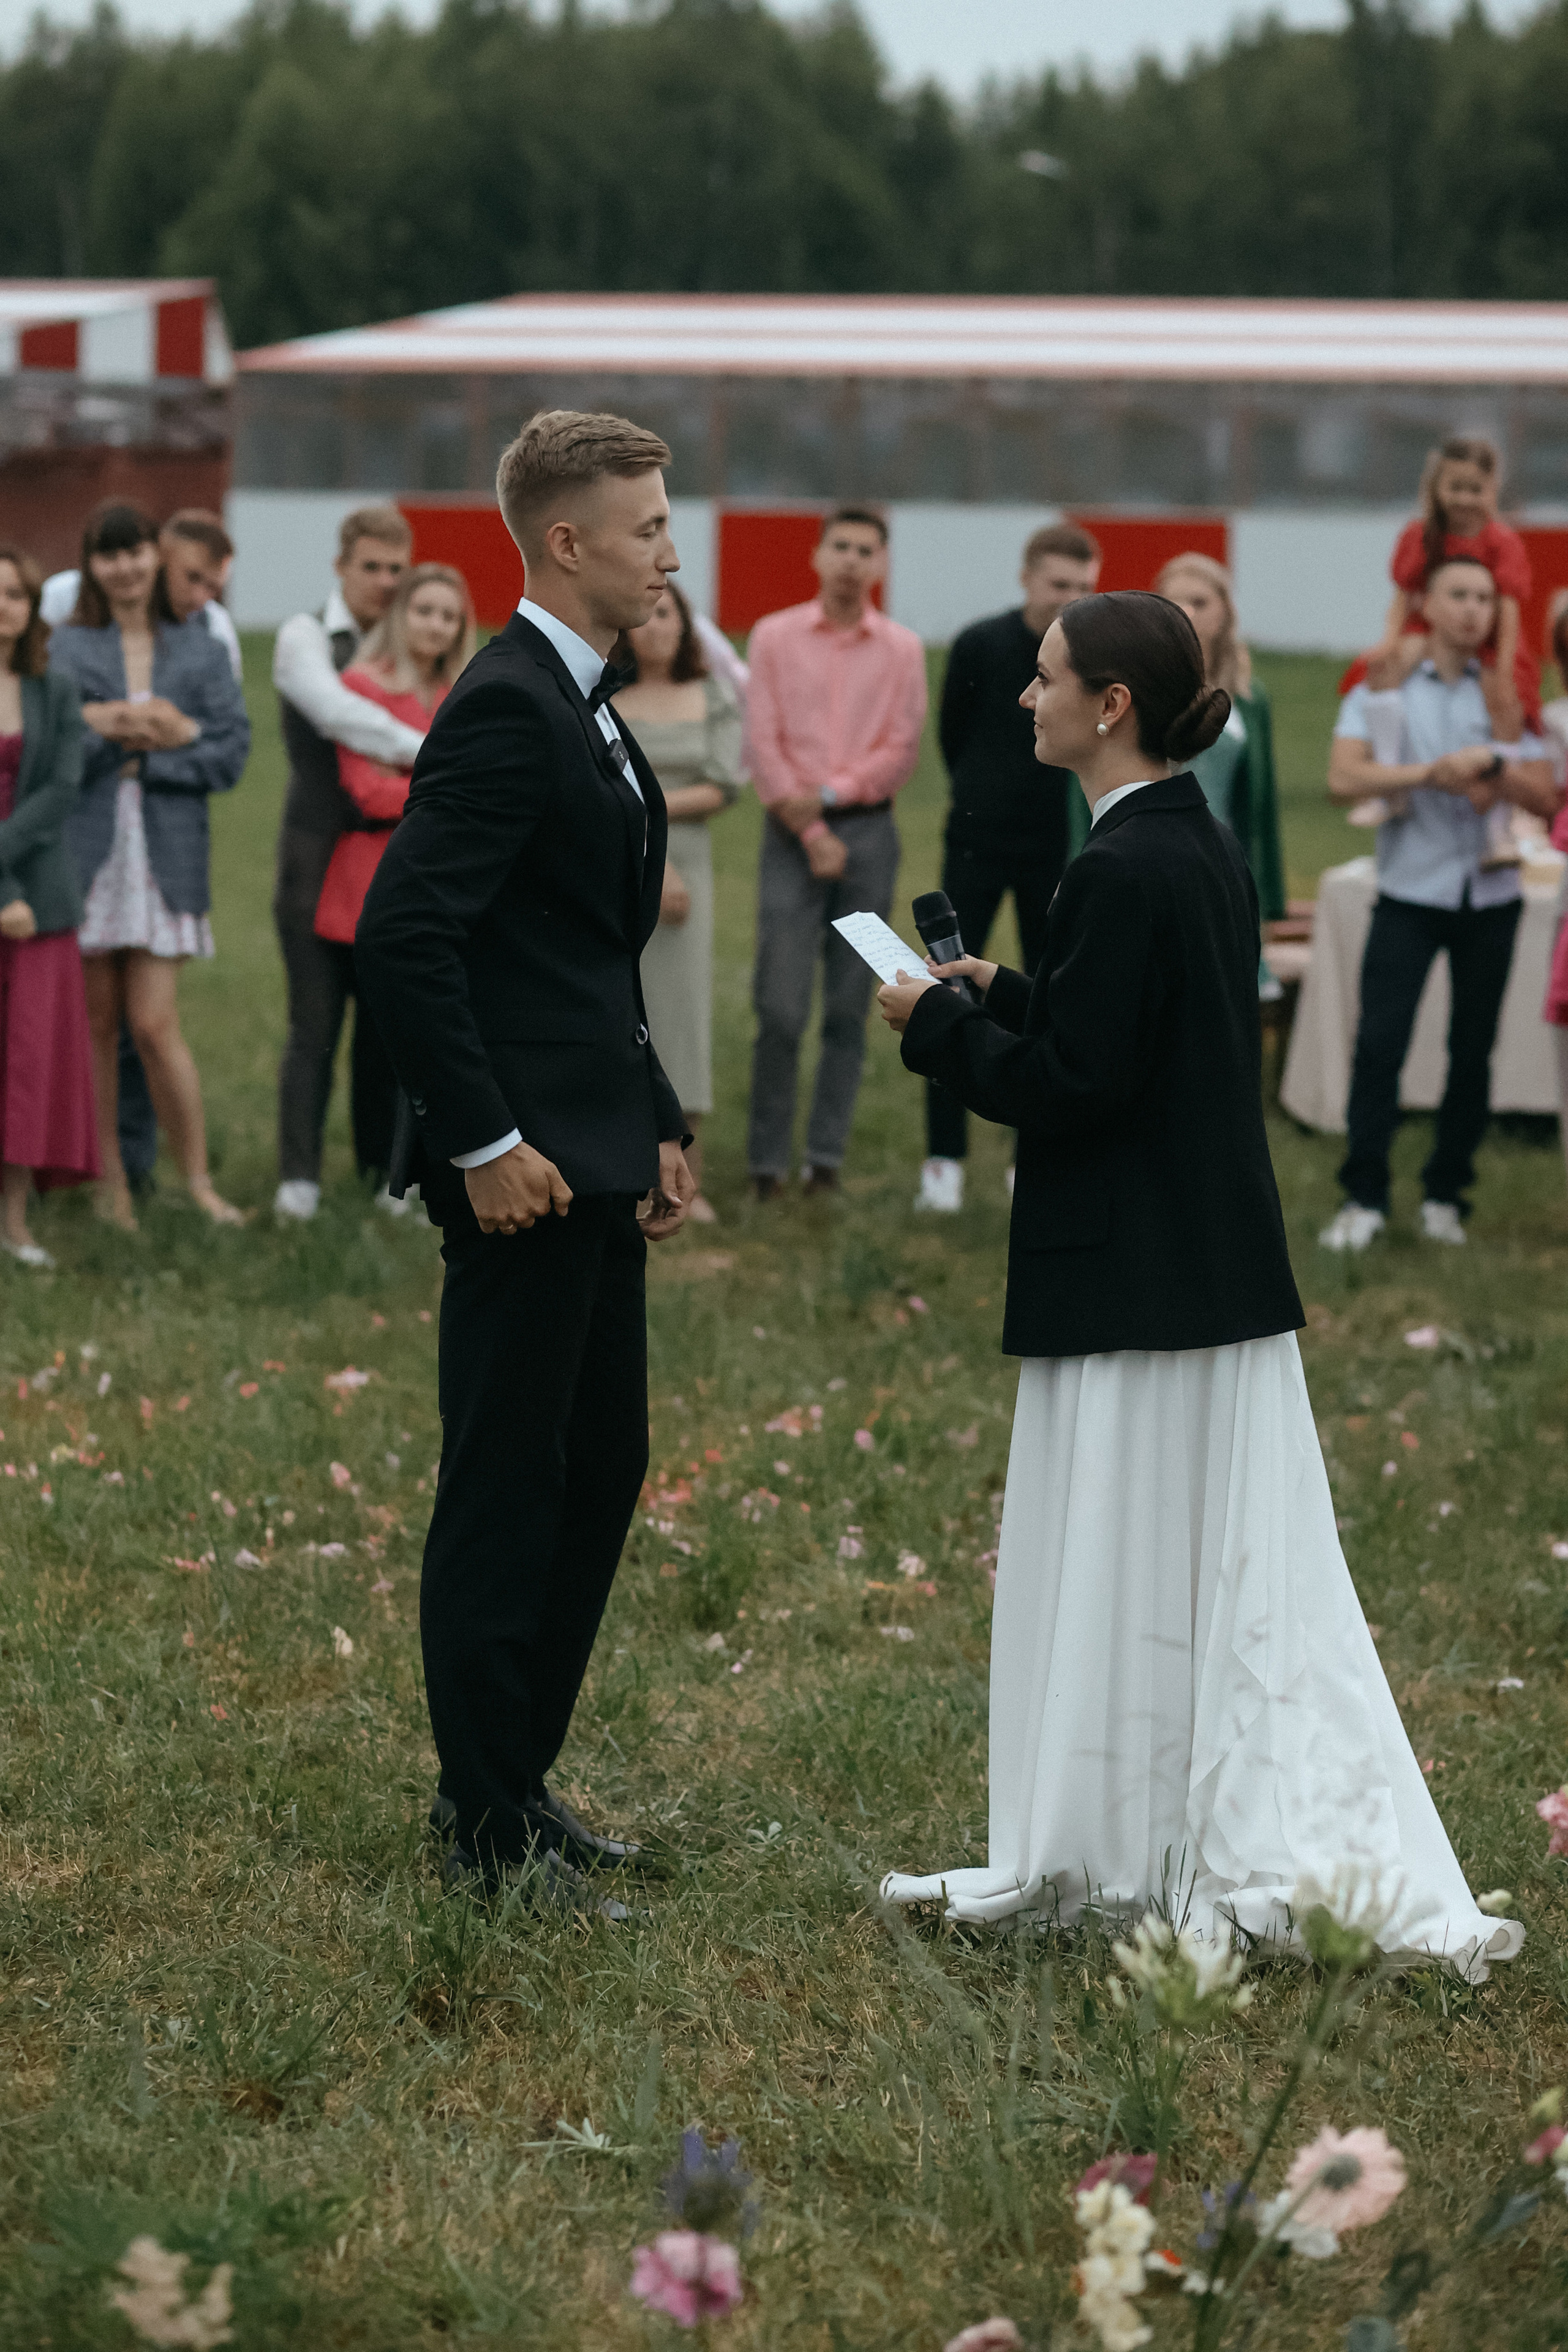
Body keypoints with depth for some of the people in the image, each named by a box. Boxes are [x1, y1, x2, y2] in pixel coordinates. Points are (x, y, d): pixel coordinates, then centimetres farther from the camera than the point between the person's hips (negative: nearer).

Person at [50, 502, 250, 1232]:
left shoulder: (200, 652, 8)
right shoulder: (65, 650, 4)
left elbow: (231, 754, 1)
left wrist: (145, 750, -9)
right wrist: (174, 734, -12)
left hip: (166, 852, 0)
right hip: (84, 850, 0)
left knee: (154, 1025, -4)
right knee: (96, 1023, 3)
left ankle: (197, 1179, 6)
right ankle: (110, 1180, 13)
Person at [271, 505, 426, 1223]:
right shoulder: (306, 637, -1)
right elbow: (334, 711, -20)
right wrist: (426, 753, -22)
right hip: (320, 857, -4)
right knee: (315, 1026, -5)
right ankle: (299, 1178, -1)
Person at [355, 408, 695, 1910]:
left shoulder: (585, 709, 15)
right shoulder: (506, 710, -17)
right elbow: (402, 936, -24)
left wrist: (656, 1125, 17)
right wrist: (482, 1143, -21)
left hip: (594, 1167, 10)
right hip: (524, 1169, -10)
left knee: (600, 1475, 16)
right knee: (504, 1497, -1)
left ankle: (514, 1776, 27)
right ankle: (488, 1831, 7)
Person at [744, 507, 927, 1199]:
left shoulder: (902, 649, 7)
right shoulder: (775, 637, 5)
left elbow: (902, 751, 2)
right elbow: (763, 742, -1)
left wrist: (831, 793, -10)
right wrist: (811, 833, -7)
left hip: (868, 830, 1)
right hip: (793, 832, -1)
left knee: (848, 1007, 2)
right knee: (780, 1007, -7)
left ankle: (826, 1155, 9)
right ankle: (766, 1159, 1)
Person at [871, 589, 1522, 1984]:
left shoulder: (1122, 874, -19)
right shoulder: (1208, 852, 10)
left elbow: (1072, 1086, -20)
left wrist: (937, 1024, -8)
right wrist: (998, 997, 14)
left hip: (1133, 1281, -9)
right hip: (1221, 1271, 9)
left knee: (1127, 1579, 1)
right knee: (1231, 1577, 12)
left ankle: (1097, 1866, 12)